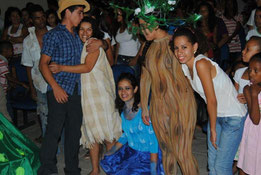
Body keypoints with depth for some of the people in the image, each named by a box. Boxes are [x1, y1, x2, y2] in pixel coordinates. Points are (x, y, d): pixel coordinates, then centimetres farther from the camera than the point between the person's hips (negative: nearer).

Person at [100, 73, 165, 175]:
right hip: (132, 151, 7)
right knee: (107, 162, -8)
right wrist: (109, 153, 4)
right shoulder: (123, 110, 0)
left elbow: (154, 140, -20)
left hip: (148, 154, -7)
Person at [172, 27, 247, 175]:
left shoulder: (201, 64, -26)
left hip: (233, 116, -8)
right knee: (212, 162, 13)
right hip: (216, 114, 8)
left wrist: (213, 129, -13)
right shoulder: (185, 66, -1)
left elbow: (212, 100, -22)